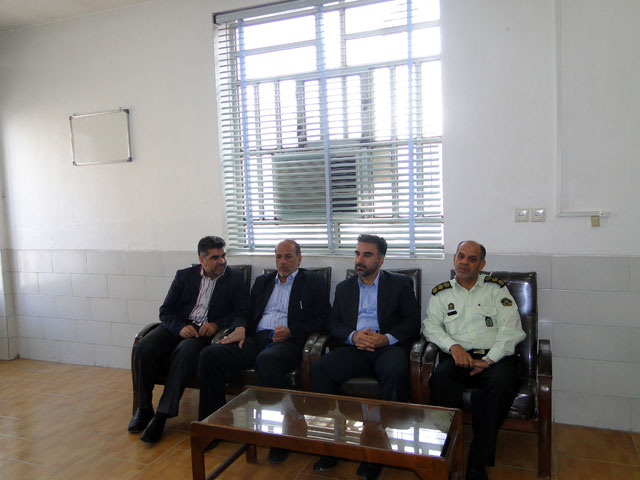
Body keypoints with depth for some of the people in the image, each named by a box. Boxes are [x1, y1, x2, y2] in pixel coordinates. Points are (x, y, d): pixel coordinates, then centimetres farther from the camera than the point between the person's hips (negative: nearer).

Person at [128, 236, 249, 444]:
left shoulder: (236, 278, 6)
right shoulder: (184, 276, 11)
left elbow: (242, 313, -1)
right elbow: (166, 311, 6)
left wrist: (216, 324, -17)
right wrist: (180, 327, -15)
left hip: (207, 331, -3)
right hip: (178, 327, 3)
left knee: (185, 352, -34)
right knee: (143, 349, -23)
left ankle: (162, 415, -25)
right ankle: (144, 408, -4)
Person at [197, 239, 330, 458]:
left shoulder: (313, 282, 10)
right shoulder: (263, 281, 25)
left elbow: (322, 319, 1)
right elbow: (246, 313, 23)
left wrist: (291, 331, -13)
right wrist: (240, 328, -1)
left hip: (288, 341, -5)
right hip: (256, 339, 6)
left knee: (267, 359, -40)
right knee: (209, 354, -18)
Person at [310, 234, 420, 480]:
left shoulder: (400, 283, 10)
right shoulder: (344, 287, 20)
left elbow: (413, 321, 3)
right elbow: (333, 323, 12)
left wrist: (387, 338, -14)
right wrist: (353, 336, -9)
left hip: (388, 347, -3)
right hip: (354, 348, 3)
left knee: (396, 372, -36)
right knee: (318, 369, -23)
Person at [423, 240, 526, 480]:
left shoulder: (496, 289, 14)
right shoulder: (442, 293, 19)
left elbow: (511, 328, 3)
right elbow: (431, 326, 7)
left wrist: (489, 360, -11)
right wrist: (454, 346, -14)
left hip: (494, 356, -1)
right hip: (458, 357, 1)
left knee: (502, 382, -34)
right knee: (440, 379, -32)